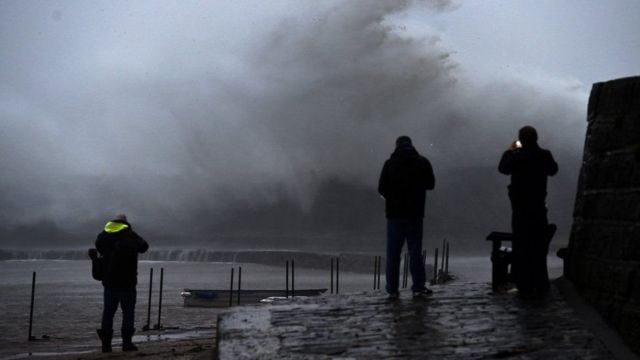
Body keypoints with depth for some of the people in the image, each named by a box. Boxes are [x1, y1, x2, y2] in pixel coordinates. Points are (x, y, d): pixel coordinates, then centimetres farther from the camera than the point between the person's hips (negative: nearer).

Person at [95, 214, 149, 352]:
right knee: (128, 311, 4)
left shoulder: (103, 235, 2)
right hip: (127, 283, -3)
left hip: (109, 282, 3)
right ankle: (126, 342, 0)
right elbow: (144, 246, 1)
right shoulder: (130, 235, -9)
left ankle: (106, 343, 6)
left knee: (108, 311, 9)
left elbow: (99, 248, 14)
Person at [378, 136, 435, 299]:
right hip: (415, 213, 1)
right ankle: (418, 287, 9)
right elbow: (430, 184, 8)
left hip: (394, 213, -1)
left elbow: (381, 189, -5)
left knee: (393, 253, 5)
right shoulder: (423, 162, -2)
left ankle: (392, 289, 5)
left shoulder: (390, 163, -7)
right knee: (415, 251, 8)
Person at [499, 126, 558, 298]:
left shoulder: (516, 156, -14)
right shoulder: (545, 155, -3)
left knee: (521, 246, 3)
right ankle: (540, 284, 18)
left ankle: (525, 286, 3)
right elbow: (553, 170, 15)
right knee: (539, 245, 13)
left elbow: (503, 168, -1)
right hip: (539, 207, 3)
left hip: (521, 208, -3)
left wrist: (509, 151, 12)